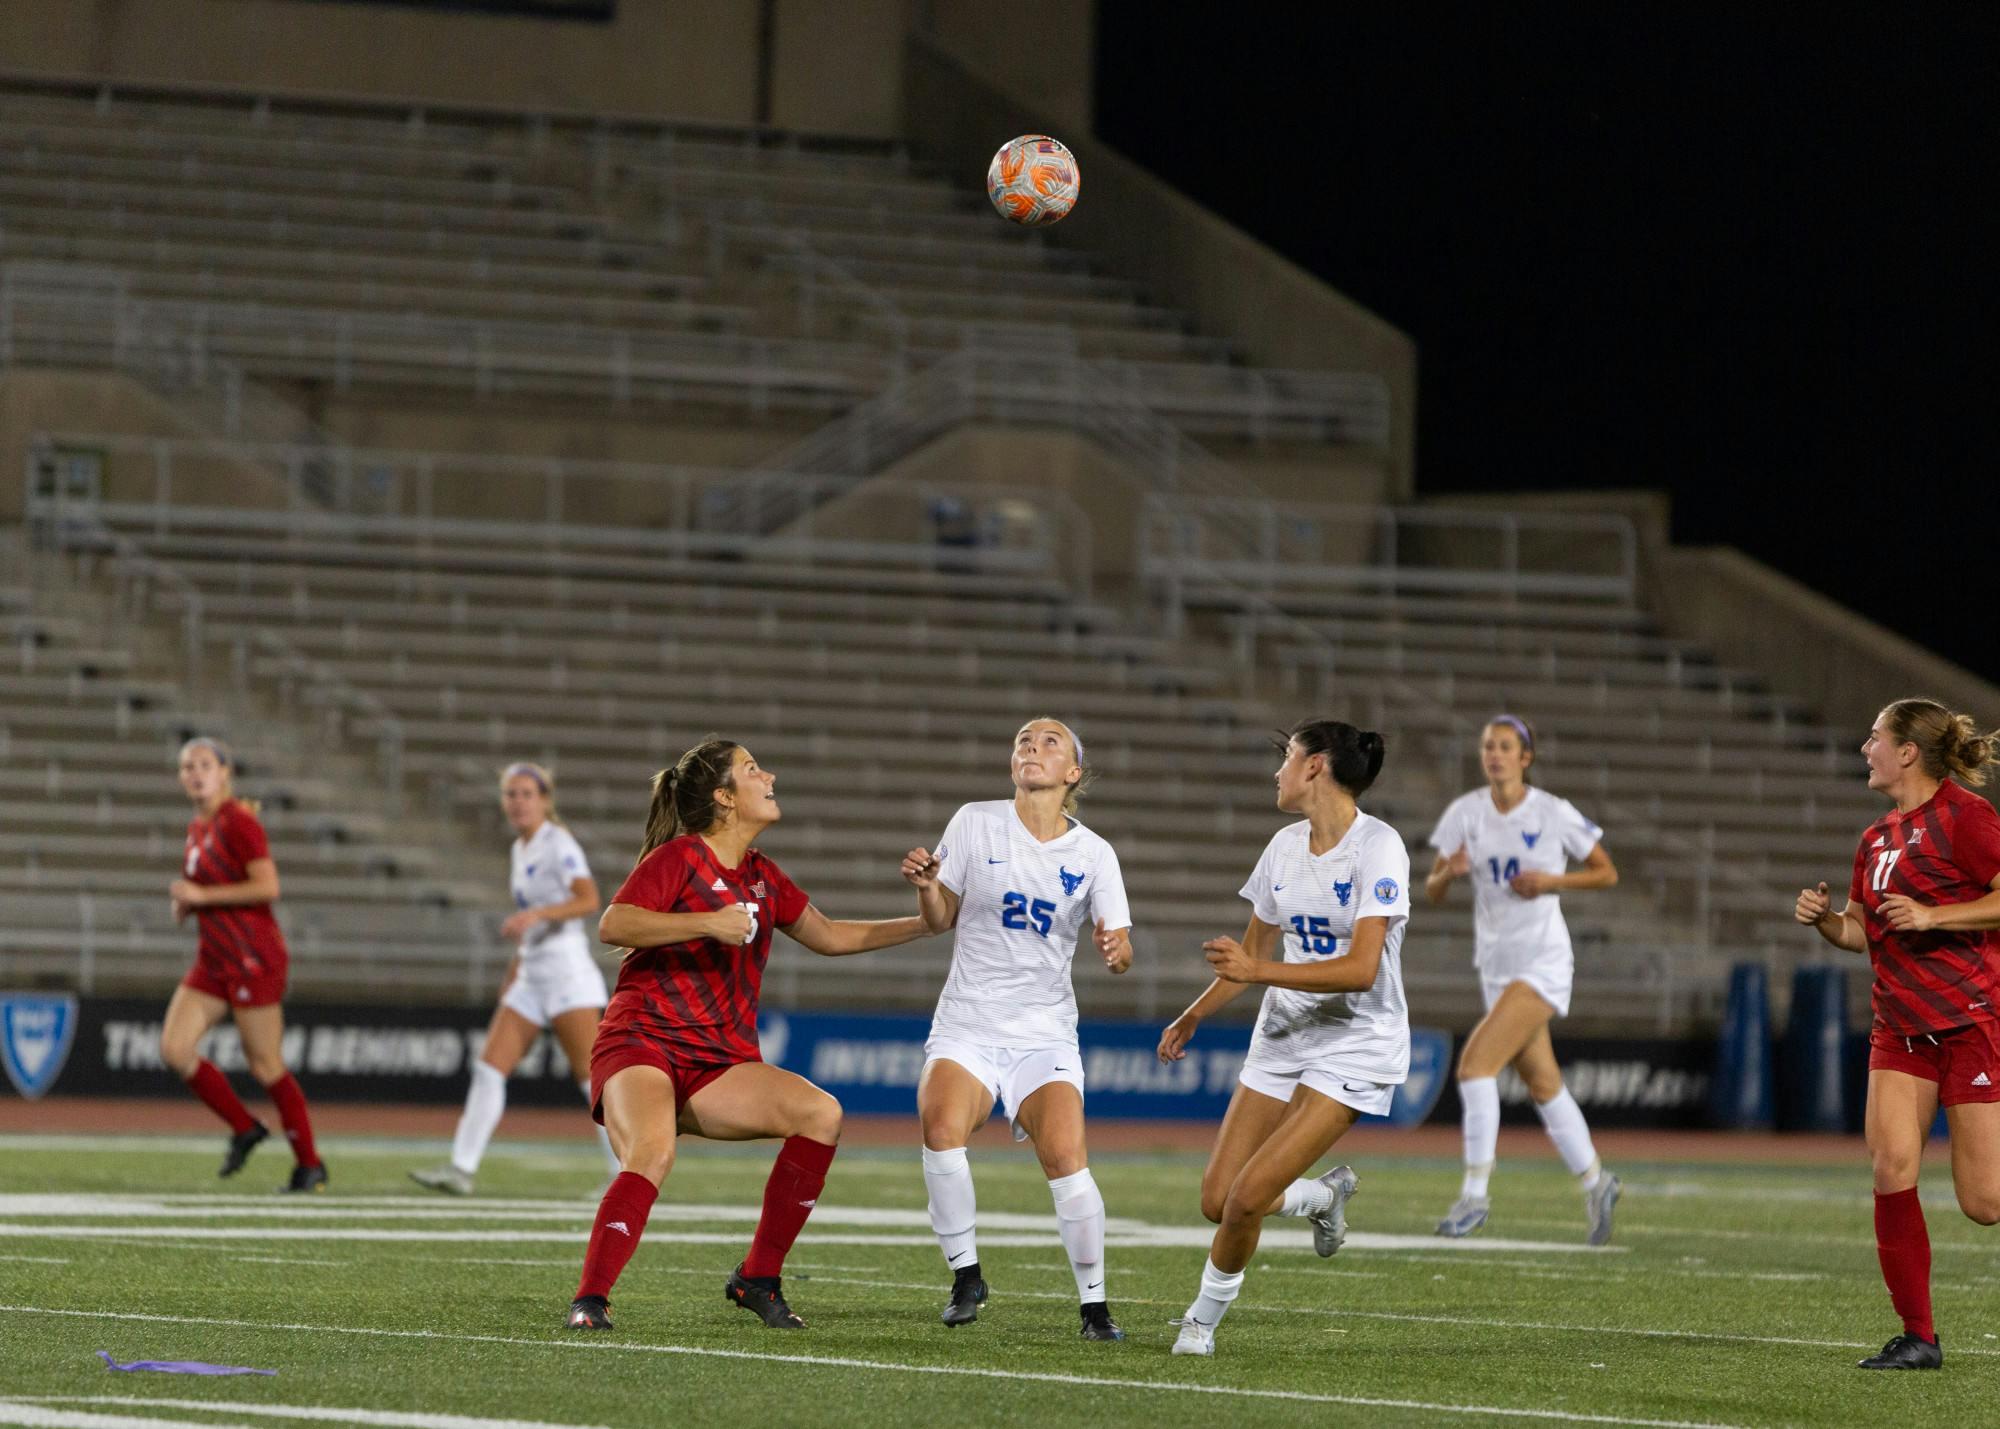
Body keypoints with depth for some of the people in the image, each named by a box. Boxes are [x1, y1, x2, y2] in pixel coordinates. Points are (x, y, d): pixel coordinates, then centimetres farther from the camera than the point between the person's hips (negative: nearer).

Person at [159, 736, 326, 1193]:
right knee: (174, 1048, -4)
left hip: (253, 958, -8)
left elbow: (267, 887, -21)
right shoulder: (197, 827, 13)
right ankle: (244, 1129, 12)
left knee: (265, 1066, -4)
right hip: (213, 961, 8)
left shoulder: (239, 822, -12)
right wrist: (184, 903, 8)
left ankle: (310, 1165, 9)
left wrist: (201, 895, -19)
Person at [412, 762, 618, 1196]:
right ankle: (462, 1169, -1)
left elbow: (588, 900, -24)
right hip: (532, 976, 8)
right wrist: (513, 975, 26)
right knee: (488, 1069, 0)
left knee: (591, 1076, -9)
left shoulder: (559, 844, -9)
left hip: (567, 969, -8)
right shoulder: (521, 849, 16)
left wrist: (535, 915, -35)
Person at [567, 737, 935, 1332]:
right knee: (652, 1154, -35)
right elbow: (612, 925, -20)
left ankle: (758, 1279, -8)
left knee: (821, 1113, -16)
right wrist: (708, 923, -27)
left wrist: (927, 922, 23)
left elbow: (829, 937, 28)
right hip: (642, 1044, -7)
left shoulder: (761, 875, 17)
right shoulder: (676, 859, -5)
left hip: (718, 1065, 7)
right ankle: (589, 1300, -31)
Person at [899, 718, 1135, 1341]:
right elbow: (941, 920, 8)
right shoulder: (975, 823, 3)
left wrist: (1115, 948, -23)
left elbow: (1118, 948, 1)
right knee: (942, 1128, -28)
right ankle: (966, 1276, -10)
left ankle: (1095, 1302, -7)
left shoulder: (1094, 854, 3)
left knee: (1065, 1156, -22)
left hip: (1045, 1034, 0)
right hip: (966, 1026, 0)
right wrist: (926, 886, -13)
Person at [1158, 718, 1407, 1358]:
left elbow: (1361, 969, -26)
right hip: (1284, 1036, 7)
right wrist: (1195, 1015, 23)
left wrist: (1256, 970, -31)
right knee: (1217, 1201, -1)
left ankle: (1203, 1320, 5)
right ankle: (1324, 1196, 28)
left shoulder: (1377, 846, -16)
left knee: (1247, 1198, -17)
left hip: (1354, 1047, -7)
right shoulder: (1285, 846, 6)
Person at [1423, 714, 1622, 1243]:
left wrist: (1551, 881, -14)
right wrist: (1448, 873, -20)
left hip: (1544, 963, -5)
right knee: (1542, 1084, 13)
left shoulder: (1555, 814, -8)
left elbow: (1607, 873, 2)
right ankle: (1595, 1183, 30)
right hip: (1496, 964, 5)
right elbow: (1432, 892, 3)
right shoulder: (1465, 813, 2)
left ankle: (1474, 1192, -15)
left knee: (1475, 1063, -20)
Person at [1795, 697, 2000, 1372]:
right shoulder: (1876, 839, 15)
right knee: (1891, 1167, -11)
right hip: (1901, 1029, 7)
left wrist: (1931, 915, -21)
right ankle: (1917, 1336, -4)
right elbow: (1864, 932, 23)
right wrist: (1825, 919, 3)